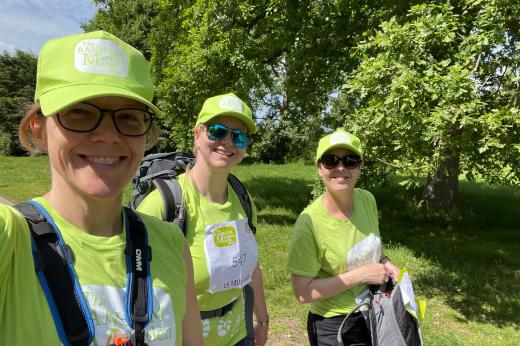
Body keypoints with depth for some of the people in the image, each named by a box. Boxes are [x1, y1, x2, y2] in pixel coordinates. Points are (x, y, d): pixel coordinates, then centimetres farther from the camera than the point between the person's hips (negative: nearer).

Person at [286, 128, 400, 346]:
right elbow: (302, 292, -23)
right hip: (333, 327, -5)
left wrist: (384, 263, -9)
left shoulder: (367, 200, -9)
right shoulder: (309, 223, -27)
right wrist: (360, 274, -25)